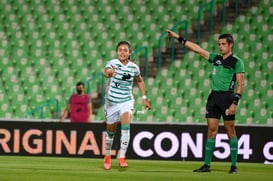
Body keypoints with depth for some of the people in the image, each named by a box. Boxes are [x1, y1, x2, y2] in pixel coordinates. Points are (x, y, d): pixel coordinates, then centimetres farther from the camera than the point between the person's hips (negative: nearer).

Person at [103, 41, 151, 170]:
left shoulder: (134, 67, -3)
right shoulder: (112, 63, -14)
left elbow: (139, 80, 19)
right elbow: (106, 72, -38)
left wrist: (144, 97, 14)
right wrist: (109, 72, -63)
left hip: (127, 101, 1)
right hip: (111, 101, -1)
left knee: (126, 125, -23)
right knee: (110, 130, 12)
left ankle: (122, 157, -19)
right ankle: (107, 156, 37)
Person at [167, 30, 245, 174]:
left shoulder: (236, 61, -2)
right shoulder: (215, 58, 15)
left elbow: (241, 84, -7)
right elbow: (197, 48, 19)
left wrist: (235, 103, -16)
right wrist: (178, 38, 17)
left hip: (227, 97, -5)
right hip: (213, 97, 5)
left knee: (230, 131, -2)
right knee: (211, 130, 3)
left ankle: (234, 166, 2)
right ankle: (207, 165, 4)